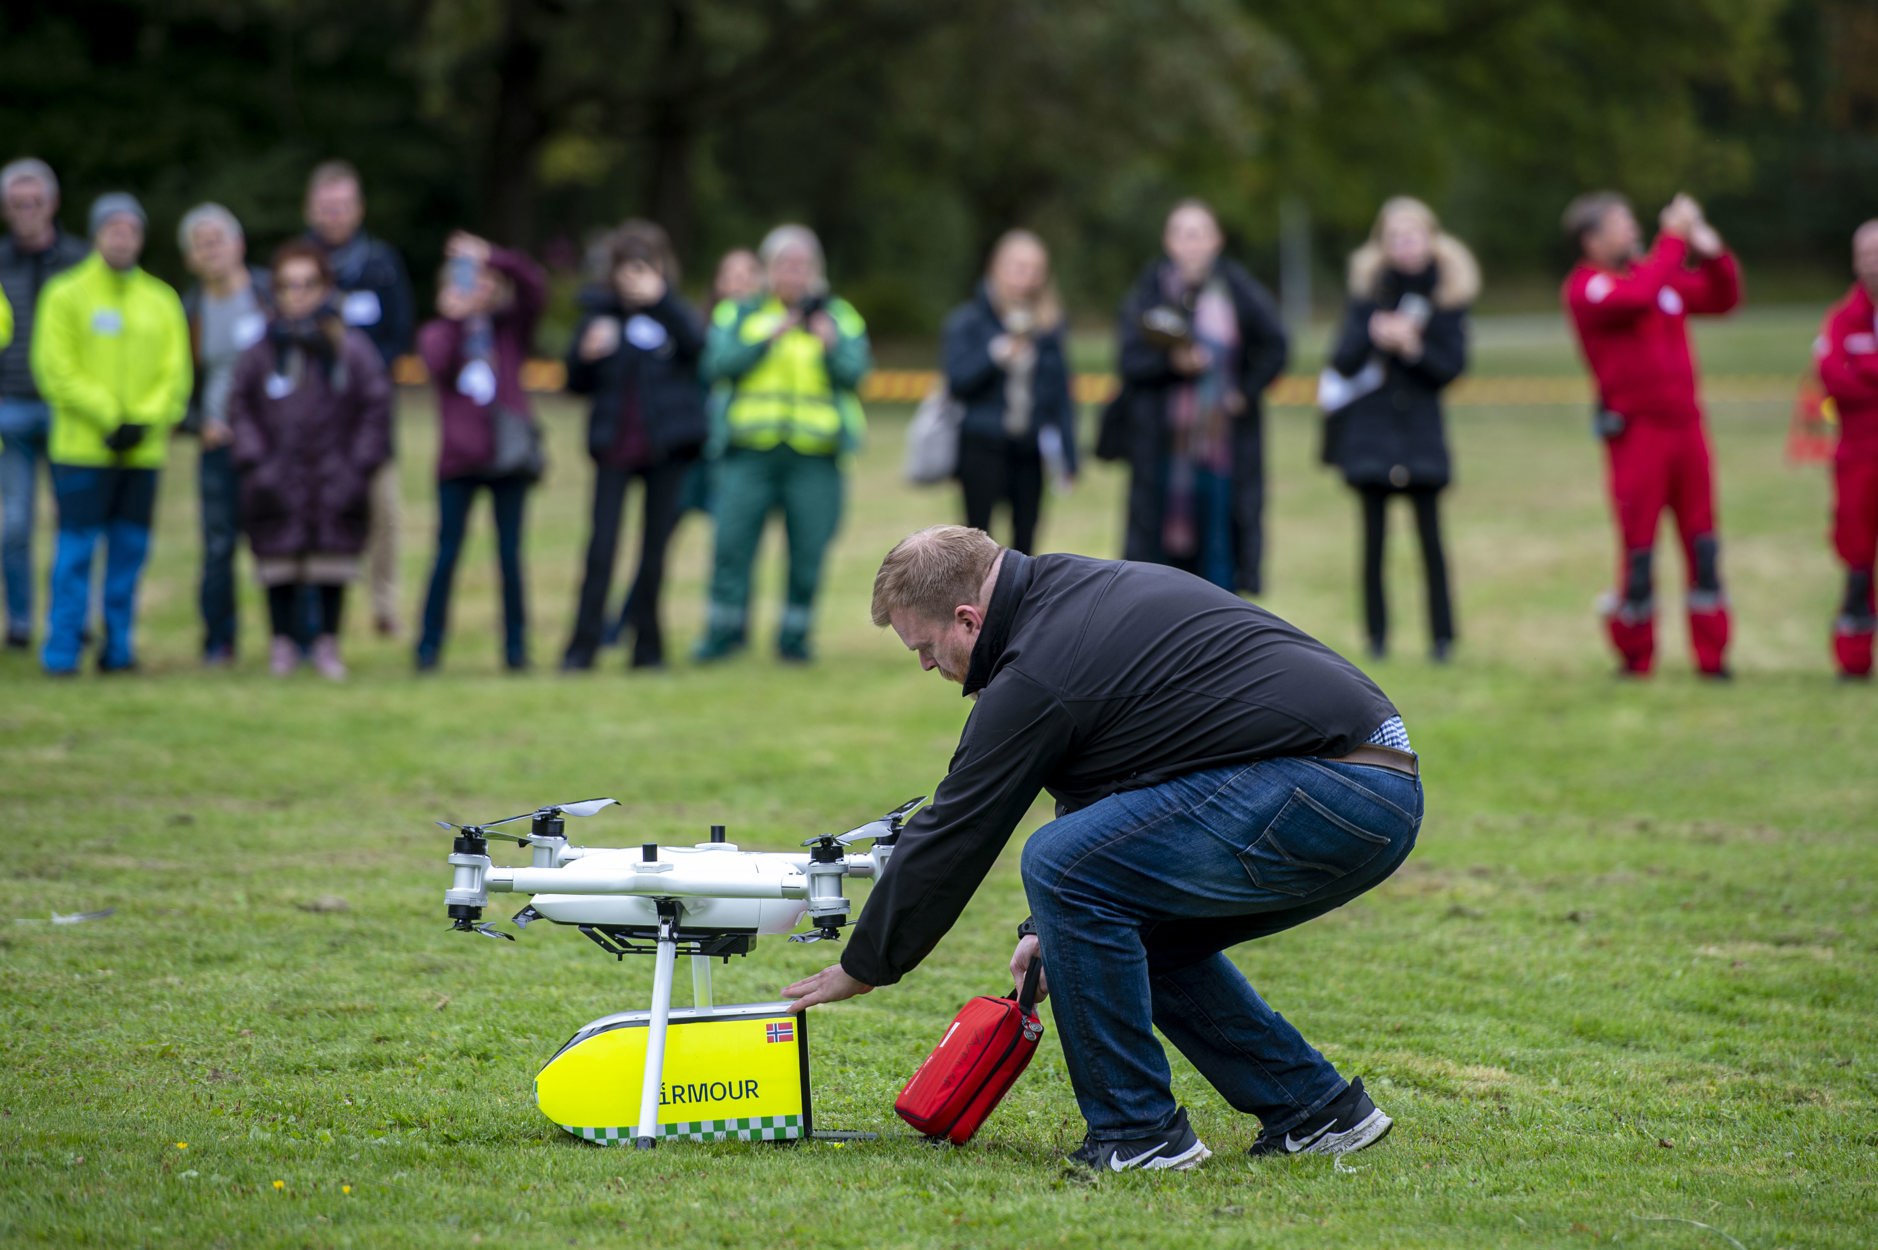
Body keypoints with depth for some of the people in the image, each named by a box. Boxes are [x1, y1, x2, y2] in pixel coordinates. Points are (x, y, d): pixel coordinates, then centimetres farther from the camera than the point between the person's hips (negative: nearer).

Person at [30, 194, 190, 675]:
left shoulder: (161, 300, 11)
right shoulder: (66, 294, 1)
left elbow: (176, 374, 8)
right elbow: (55, 368, -5)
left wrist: (144, 421, -8)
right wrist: (108, 419, -12)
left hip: (143, 451, 3)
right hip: (82, 449, -3)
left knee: (130, 549, 5)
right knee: (77, 548, -6)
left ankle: (118, 646, 12)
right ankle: (62, 651, -2)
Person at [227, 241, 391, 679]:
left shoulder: (351, 347, 0)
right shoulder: (260, 350, 3)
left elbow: (376, 408, 2)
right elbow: (240, 408, 7)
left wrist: (359, 466, -4)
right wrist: (254, 462, -3)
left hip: (335, 482, 0)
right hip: (278, 483, 0)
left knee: (333, 566, 4)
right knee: (280, 564, 2)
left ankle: (328, 642, 17)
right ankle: (283, 640, 15)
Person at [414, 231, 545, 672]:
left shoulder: (511, 328, 9)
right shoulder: (437, 333, 7)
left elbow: (535, 285, -6)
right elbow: (438, 363, -14)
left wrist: (491, 256, -13)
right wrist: (456, 317, -21)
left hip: (508, 456, 1)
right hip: (458, 459, -1)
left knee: (510, 554, 2)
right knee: (448, 554, -1)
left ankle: (515, 644, 8)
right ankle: (429, 644, 5)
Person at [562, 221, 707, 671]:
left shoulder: (673, 312, 4)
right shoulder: (600, 311, 7)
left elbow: (699, 346, -18)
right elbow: (577, 384, 8)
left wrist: (660, 300, -23)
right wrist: (586, 354, -13)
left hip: (667, 448, 0)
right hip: (614, 447, 0)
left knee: (655, 550, 3)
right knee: (602, 549, -8)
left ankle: (648, 647, 11)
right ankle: (582, 647, -6)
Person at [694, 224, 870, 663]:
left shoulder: (840, 318, 12)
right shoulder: (739, 315, 11)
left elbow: (854, 372, 0)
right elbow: (719, 364, -4)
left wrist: (828, 339, -17)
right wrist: (771, 337, -13)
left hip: (815, 457, 0)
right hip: (749, 449, 0)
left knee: (808, 552, -2)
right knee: (732, 542, -7)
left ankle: (795, 636, 10)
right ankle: (724, 632, 3)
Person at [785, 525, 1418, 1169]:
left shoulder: (1035, 677, -10)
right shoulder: (1089, 584, 19)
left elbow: (951, 838, -1)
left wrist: (862, 967, 12)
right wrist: (1059, 921, 29)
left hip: (1323, 791, -10)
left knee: (1060, 865, -10)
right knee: (1141, 933, 21)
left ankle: (1137, 1130, -3)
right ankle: (1319, 1111, 20)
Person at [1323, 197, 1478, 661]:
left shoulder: (1449, 295, 3)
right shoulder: (1368, 289, 3)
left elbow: (1451, 366, -1)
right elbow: (1342, 362, -2)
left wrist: (1412, 347, -17)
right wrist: (1372, 335, -20)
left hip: (1421, 428, -1)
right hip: (1370, 426, 1)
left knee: (1430, 536, -4)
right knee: (1374, 536, 1)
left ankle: (1442, 636, 0)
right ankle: (1376, 635, 6)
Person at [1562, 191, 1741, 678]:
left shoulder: (1660, 273, 16)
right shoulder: (1586, 287, -6)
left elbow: (1722, 298, 20)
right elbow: (1637, 297, -25)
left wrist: (1713, 253, 3)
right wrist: (1673, 240, -19)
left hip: (1685, 422, 6)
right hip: (1636, 428, -6)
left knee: (1702, 542, 4)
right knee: (1637, 548, -3)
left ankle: (1712, 655, 9)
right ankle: (1635, 659, 9)